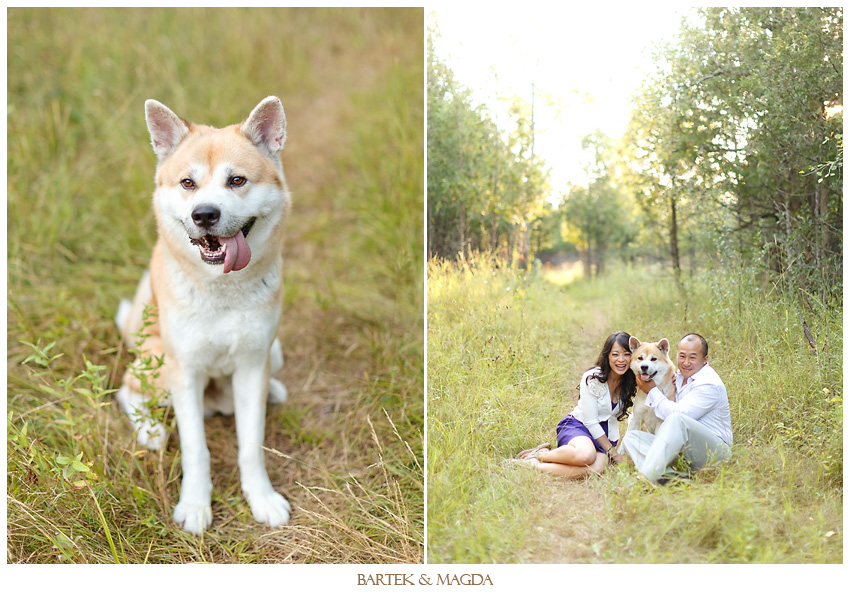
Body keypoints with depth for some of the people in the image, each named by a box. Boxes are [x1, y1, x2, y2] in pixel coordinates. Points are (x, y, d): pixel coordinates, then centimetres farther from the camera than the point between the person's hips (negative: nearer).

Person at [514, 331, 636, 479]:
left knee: (595, 468, -35)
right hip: (578, 426, -4)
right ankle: (540, 454, -15)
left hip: (604, 435, 4)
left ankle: (535, 465, -23)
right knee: (586, 454, -43)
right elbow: (591, 422, -12)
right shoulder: (592, 379, -13)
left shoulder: (631, 382, 1)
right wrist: (612, 452, -12)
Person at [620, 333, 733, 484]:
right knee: (631, 436, -7)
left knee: (677, 419, -36)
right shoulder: (679, 377, 14)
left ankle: (646, 477, -43)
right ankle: (667, 475, -35)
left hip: (715, 451, -8)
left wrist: (652, 391, -7)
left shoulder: (709, 384, -13)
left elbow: (676, 413, -20)